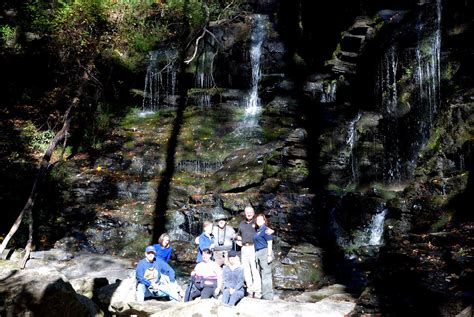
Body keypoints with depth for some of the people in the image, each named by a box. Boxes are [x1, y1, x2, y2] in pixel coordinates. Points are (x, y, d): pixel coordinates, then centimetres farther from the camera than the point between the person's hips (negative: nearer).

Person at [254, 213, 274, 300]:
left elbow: (270, 243, -13)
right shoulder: (257, 230, 17)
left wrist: (269, 255, -18)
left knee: (266, 273, -7)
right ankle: (263, 293, 20)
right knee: (261, 273, 12)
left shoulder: (266, 230, -8)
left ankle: (268, 295, -3)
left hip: (265, 252, -9)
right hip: (258, 253, 9)